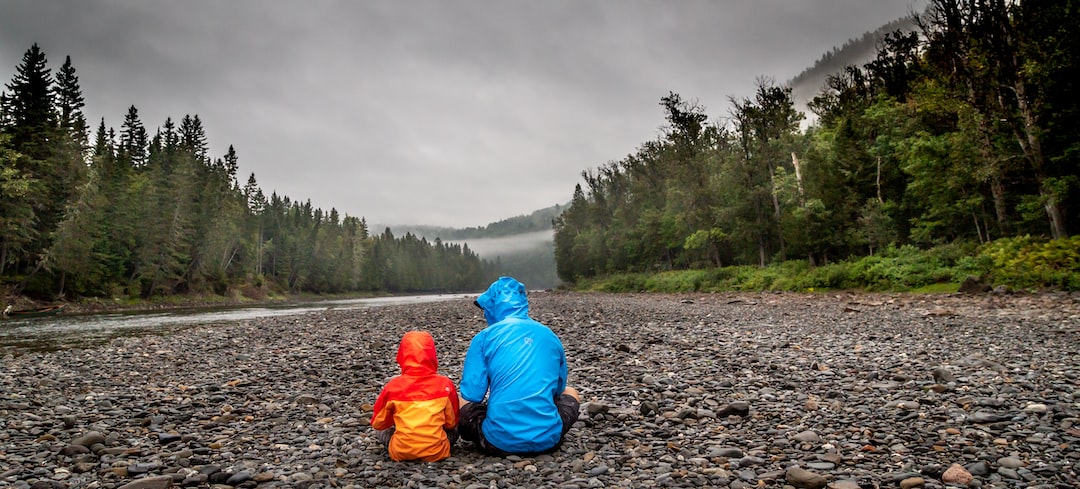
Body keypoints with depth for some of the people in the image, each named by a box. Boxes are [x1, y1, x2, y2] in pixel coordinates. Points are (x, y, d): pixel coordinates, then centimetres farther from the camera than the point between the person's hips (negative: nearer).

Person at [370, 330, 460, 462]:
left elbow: (378, 424, 6)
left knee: (380, 430, 29)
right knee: (454, 429, 29)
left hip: (401, 453, 1)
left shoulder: (393, 386, -8)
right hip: (436, 453, -1)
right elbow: (452, 423, 5)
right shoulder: (445, 384, -8)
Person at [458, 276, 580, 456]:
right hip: (548, 439, 2)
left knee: (461, 401, 27)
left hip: (500, 442, -1)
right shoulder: (550, 335, 10)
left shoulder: (485, 337, 0)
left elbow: (472, 396, -1)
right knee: (571, 393, 32)